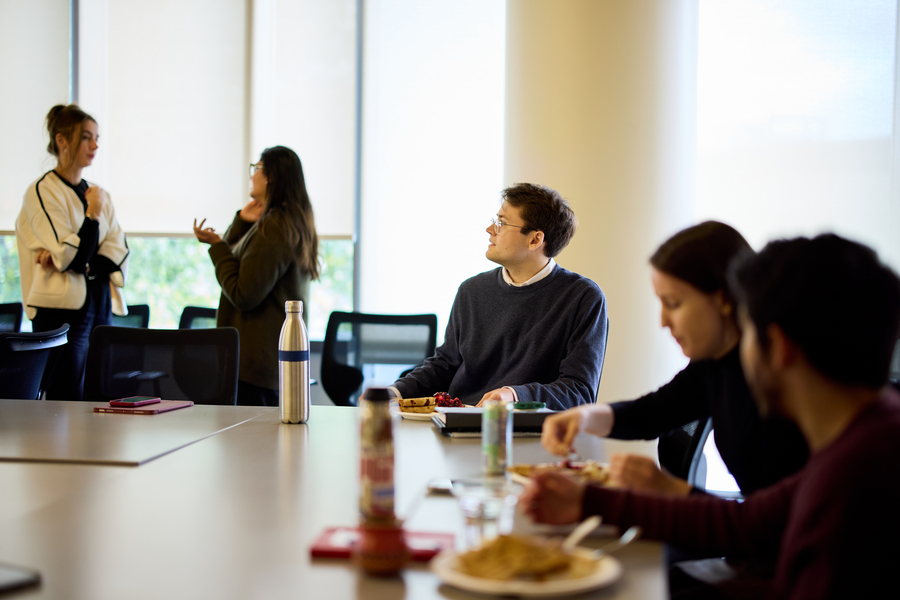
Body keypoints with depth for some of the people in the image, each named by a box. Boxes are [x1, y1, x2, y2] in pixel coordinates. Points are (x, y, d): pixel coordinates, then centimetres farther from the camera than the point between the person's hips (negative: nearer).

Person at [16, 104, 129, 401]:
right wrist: (94, 212, -10)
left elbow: (119, 252, 4)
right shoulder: (43, 191, -6)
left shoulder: (98, 193, 14)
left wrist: (85, 264, -12)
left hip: (101, 306, 7)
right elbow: (74, 258, -15)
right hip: (62, 311, -7)